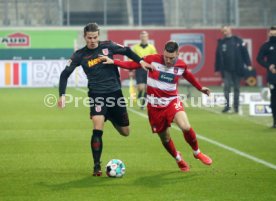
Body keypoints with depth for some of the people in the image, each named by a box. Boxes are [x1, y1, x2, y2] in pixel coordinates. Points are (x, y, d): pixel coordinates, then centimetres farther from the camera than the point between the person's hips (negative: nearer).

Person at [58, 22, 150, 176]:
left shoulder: (108, 46, 0)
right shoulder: (80, 55, -4)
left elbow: (126, 51, 14)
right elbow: (65, 74, -2)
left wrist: (140, 61, 1)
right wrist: (62, 94, -13)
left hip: (115, 92, 3)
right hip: (97, 94, -3)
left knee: (125, 132, 10)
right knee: (97, 130, -21)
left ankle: (111, 118, 44)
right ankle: (97, 166, -10)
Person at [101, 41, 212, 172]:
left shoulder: (181, 66, -4)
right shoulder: (152, 60, -13)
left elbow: (189, 76, 17)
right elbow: (131, 65, -10)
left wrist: (200, 88, 29)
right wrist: (113, 62, -20)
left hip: (172, 102, 0)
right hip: (155, 106, 0)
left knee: (186, 127, -25)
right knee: (165, 139, 7)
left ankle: (197, 153, 2)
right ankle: (179, 159, 37)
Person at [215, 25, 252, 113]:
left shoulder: (238, 41, 2)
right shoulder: (221, 43, 5)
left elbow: (244, 52, -2)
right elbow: (218, 56, 4)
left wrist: (248, 64, -8)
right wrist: (217, 69, 2)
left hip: (237, 69, 0)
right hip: (226, 69, 0)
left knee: (236, 88, 7)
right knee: (226, 86, -10)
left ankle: (236, 106, 14)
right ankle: (227, 105, -7)